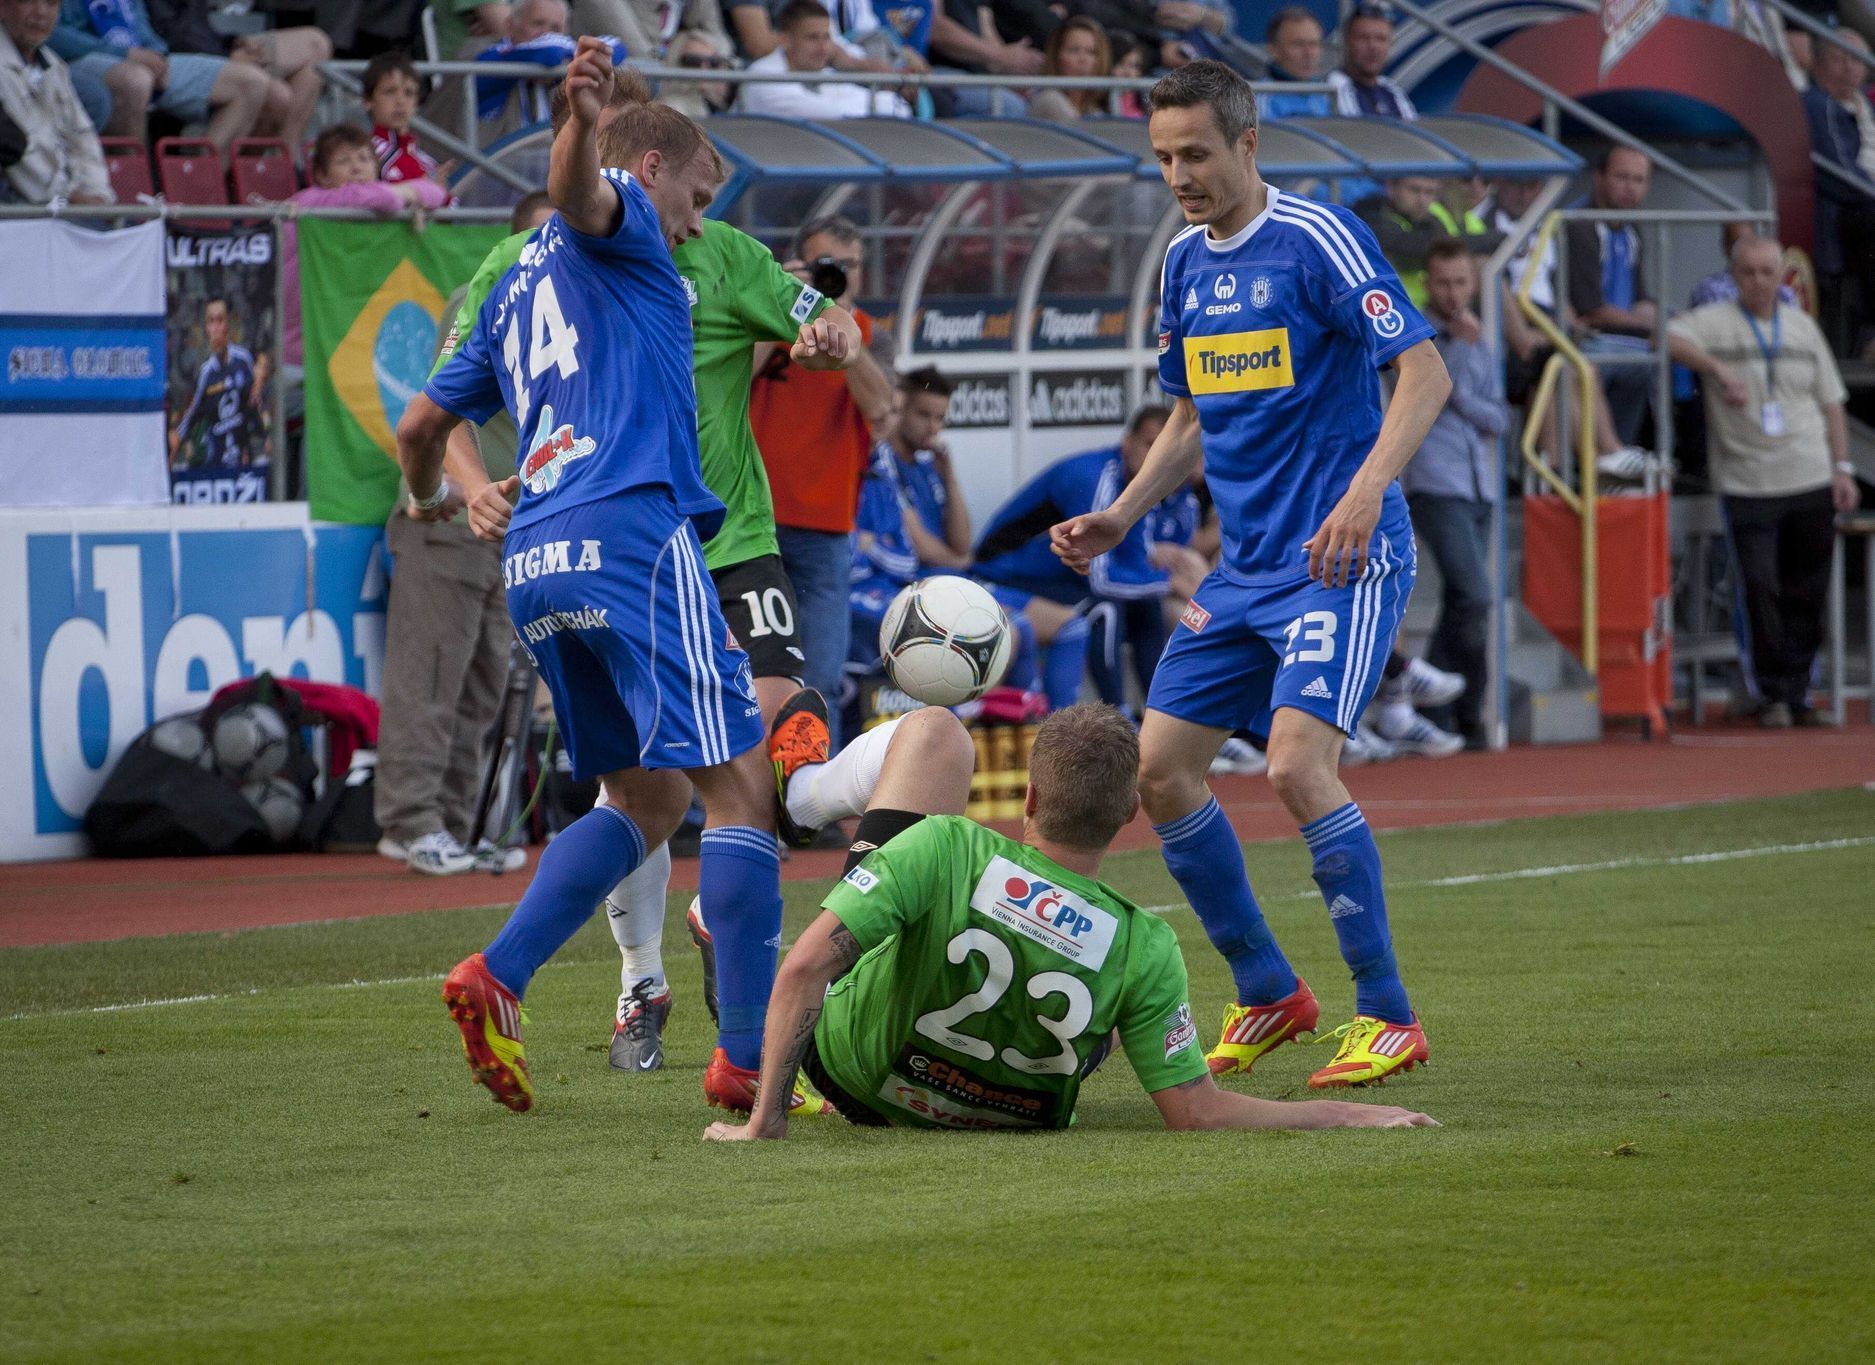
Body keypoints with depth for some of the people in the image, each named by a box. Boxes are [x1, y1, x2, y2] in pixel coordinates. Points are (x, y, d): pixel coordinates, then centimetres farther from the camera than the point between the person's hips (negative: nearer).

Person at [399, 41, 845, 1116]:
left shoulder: (515, 290, 28)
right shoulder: (618, 228, 7)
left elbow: (420, 427, 32)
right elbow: (576, 190, -18)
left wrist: (428, 500, 53)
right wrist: (583, 121, -39)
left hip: (536, 563, 9)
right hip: (635, 534, -9)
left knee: (648, 799, 17)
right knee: (740, 785, -8)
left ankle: (498, 978, 0)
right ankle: (749, 1057, -14)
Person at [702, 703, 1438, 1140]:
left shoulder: (947, 851, -34)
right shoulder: (1143, 950, -30)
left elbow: (805, 967, -36)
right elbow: (1197, 1113, -25)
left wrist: (765, 1118, -27)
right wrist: (1353, 1116, -16)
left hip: (850, 1069, -1)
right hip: (1009, 1113, 1)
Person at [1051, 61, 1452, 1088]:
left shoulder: (1317, 239, -11)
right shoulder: (1183, 263, 12)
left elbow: (1425, 371, -16)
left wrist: (1367, 488, -29)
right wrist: (1119, 519, 12)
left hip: (1343, 561, -8)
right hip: (1243, 568, 8)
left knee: (1297, 764, -21)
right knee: (1156, 768, 2)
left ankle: (1388, 1016, -8)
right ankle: (1267, 994, 17)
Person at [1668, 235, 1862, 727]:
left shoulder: (1801, 326, 14)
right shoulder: (1714, 322, 1)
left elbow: (1831, 402, 16)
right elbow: (1666, 338, -17)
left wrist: (1842, 469, 8)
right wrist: (1718, 368, -28)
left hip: (1811, 483, 4)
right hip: (1748, 486, -4)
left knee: (1807, 594, 5)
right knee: (1761, 590, -8)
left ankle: (1797, 692, 14)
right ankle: (1775, 695, -1)